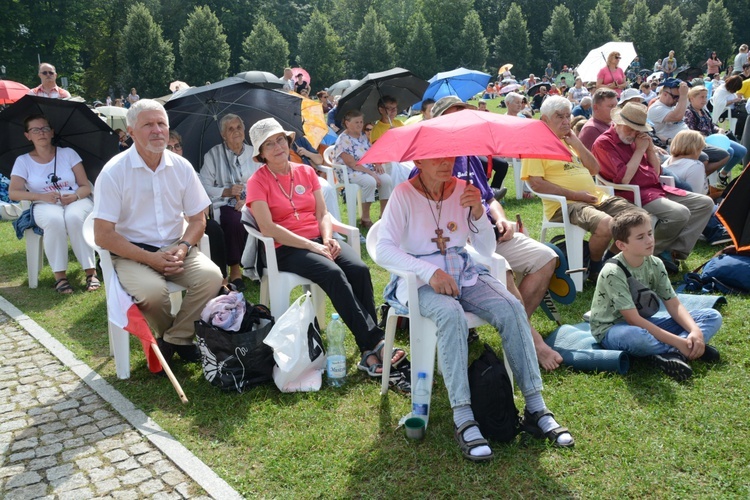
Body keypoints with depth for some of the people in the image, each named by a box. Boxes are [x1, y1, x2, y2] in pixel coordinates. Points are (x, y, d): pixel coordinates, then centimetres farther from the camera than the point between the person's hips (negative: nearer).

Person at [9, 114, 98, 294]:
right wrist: (42, 196, -17)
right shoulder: (23, 161, 9)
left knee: (74, 217, -37)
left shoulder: (68, 153, 9)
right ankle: (60, 275, -32)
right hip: (45, 206, 0)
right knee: (54, 220, -37)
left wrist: (75, 196, -18)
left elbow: (86, 187, 5)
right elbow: (13, 193, -2)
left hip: (76, 201, 0)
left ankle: (91, 272, -33)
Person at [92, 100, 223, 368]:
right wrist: (150, 258, -19)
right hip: (132, 253, -3)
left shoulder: (181, 166, 2)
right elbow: (103, 235, -12)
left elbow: (197, 220, 8)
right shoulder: (114, 171, -9)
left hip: (176, 249, 4)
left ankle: (177, 338, -4)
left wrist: (183, 248, -13)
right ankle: (166, 334, 3)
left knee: (211, 275, -24)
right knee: (152, 290, -32)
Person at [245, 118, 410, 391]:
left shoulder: (306, 172, 15)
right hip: (286, 248, -4)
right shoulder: (257, 181, 0)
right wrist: (310, 245, -18)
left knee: (359, 269, -25)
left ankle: (370, 354, -27)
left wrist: (327, 238, -10)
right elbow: (267, 227, -12)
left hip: (319, 240, 4)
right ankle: (376, 344, -32)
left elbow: (322, 213, 12)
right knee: (334, 274, -32)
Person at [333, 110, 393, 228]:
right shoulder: (343, 140, -12)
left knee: (386, 179, -18)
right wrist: (371, 173, -23)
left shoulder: (363, 137, 13)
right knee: (370, 181, -35)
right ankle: (365, 218, -22)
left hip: (369, 169, 7)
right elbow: (351, 163, -19)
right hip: (350, 173, -7)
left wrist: (377, 164, -5)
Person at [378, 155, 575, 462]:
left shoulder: (463, 190, 3)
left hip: (464, 275, 4)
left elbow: (486, 250, 2)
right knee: (451, 314, -36)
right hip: (421, 282, -4)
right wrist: (430, 272, -28)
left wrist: (478, 212, -15)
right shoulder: (404, 195, -8)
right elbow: (384, 251, -17)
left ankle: (536, 409, -18)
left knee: (511, 308, -22)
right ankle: (463, 420, -35)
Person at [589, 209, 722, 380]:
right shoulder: (613, 273, -24)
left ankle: (669, 353, -26)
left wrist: (695, 331, -22)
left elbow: (674, 305, -3)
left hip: (644, 323, 8)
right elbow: (633, 320, -26)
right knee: (635, 335, -45)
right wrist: (678, 342, -28)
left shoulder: (655, 264, -4)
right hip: (612, 329, -7)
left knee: (713, 317, -3)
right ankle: (680, 350, -18)